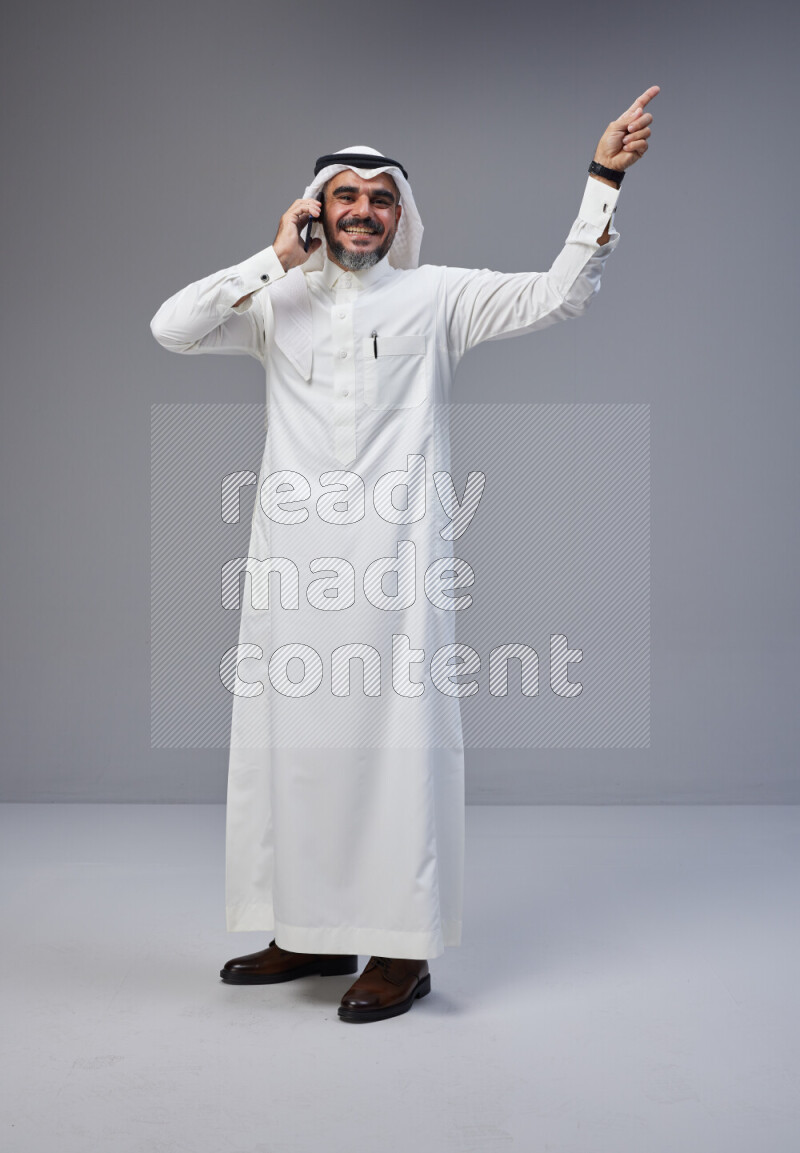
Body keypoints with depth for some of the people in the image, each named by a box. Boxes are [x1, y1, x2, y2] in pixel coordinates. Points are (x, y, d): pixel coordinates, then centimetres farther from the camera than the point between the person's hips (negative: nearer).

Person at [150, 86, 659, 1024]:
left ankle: (402, 949, 8)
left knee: (398, 741, -3)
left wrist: (603, 178, -6)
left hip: (396, 561, -3)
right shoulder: (278, 303, 13)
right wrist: (276, 260, 0)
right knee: (293, 740, 8)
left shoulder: (437, 296, 8)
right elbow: (170, 327, 0)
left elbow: (557, 294, 1)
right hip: (295, 562, 3)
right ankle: (313, 934, 23)